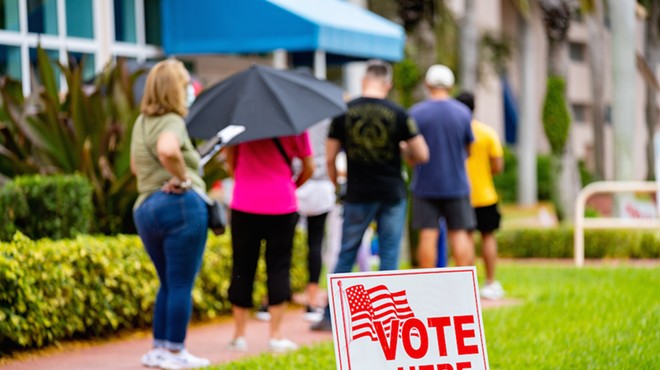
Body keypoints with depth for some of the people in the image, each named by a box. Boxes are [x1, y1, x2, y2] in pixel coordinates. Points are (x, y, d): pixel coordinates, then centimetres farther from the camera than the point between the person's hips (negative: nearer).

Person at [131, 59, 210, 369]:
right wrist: (182, 176, -19)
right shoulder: (172, 122, -11)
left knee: (169, 284, 18)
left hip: (144, 209, 9)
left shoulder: (141, 122, 16)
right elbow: (167, 150, -34)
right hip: (180, 204, -9)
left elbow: (135, 166, 30)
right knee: (181, 284, -1)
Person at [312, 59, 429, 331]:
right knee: (389, 256, 7)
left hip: (358, 195, 1)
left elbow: (330, 158, 0)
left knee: (346, 255, 10)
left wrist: (335, 183, 17)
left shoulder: (345, 112, -3)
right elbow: (422, 155, -5)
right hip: (392, 194, -1)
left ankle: (331, 317, 11)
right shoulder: (397, 114, -6)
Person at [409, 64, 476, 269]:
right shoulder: (463, 112, 0)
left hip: (425, 184, -1)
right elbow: (467, 149, 9)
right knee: (460, 234, 5)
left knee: (427, 235, 0)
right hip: (457, 184, 1)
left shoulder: (415, 113, -4)